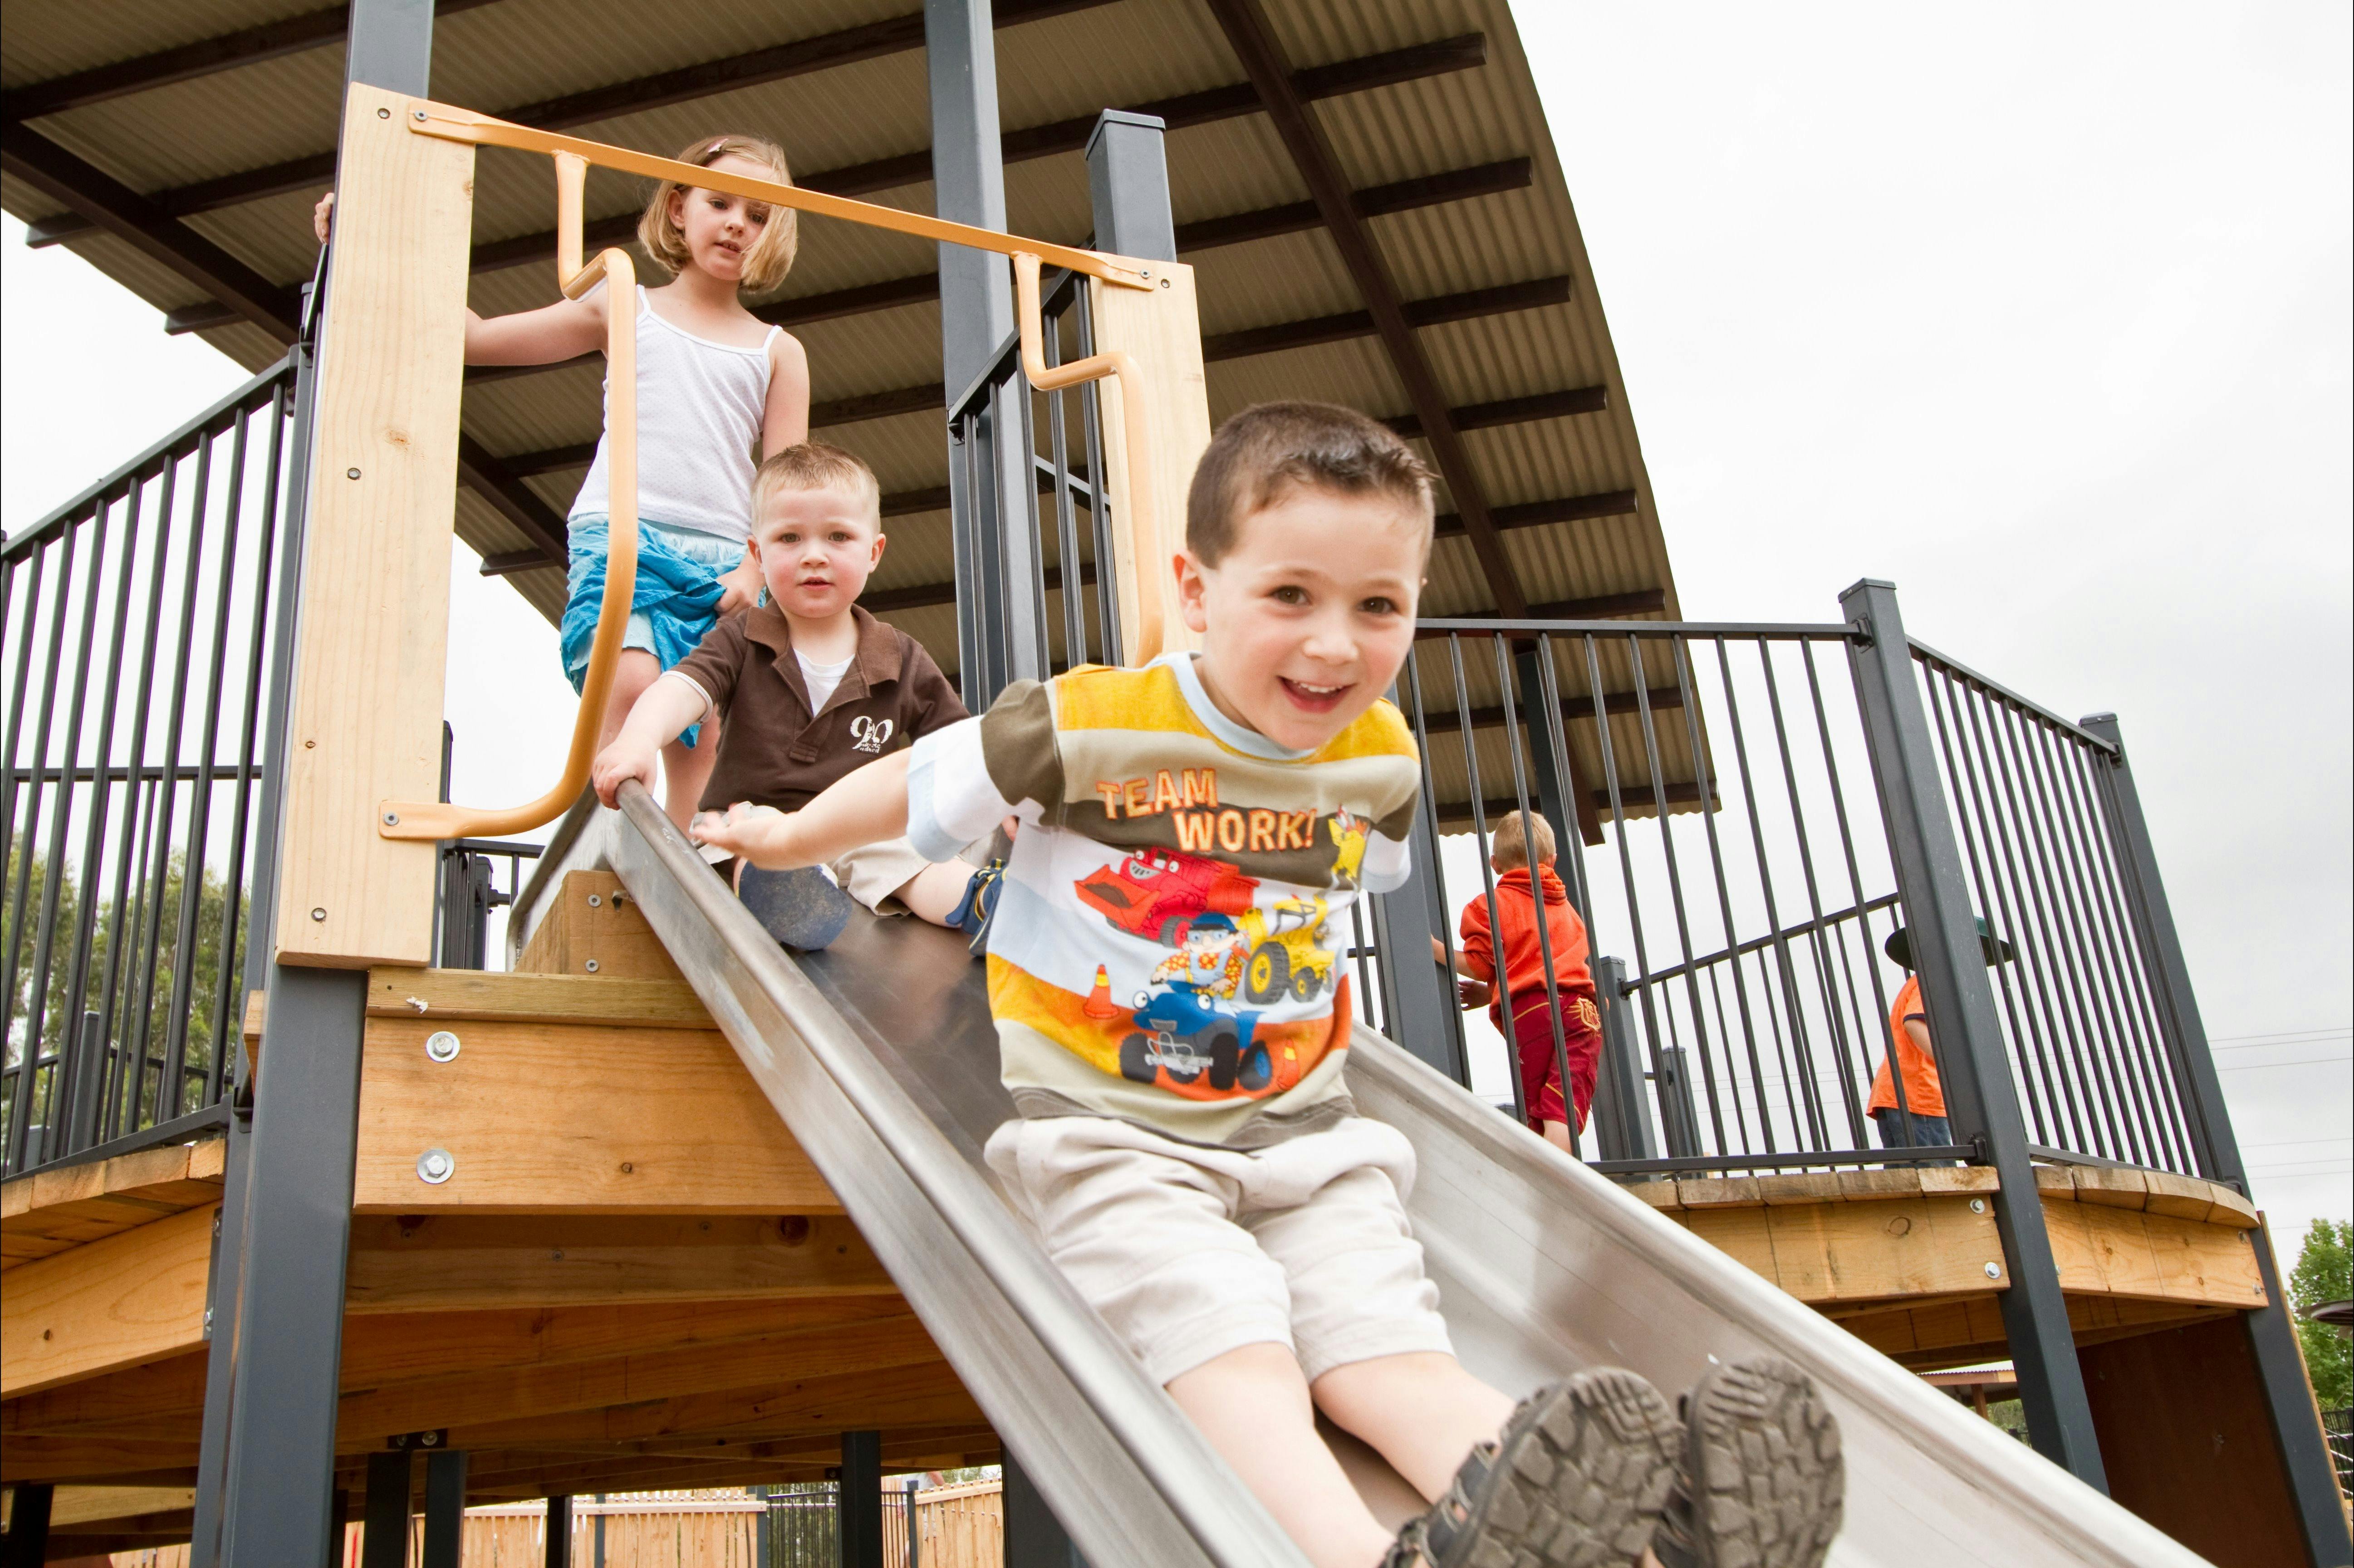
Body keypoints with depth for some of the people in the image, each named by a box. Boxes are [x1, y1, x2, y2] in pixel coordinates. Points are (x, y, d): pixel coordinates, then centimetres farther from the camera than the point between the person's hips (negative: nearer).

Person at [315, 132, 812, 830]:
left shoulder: (778, 352, 19)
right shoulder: (624, 309, 19)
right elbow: (474, 338, 17)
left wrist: (756, 571, -7)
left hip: (723, 562, 2)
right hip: (619, 535, -1)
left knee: (706, 747, -10)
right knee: (632, 682, -29)